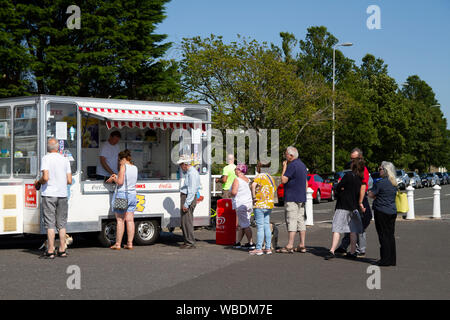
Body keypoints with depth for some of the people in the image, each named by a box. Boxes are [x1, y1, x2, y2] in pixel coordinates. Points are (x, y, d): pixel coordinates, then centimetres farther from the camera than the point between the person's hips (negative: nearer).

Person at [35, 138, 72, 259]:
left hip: (49, 194, -4)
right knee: (61, 223, 10)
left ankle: (50, 251, -3)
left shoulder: (46, 158, -6)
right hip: (62, 194, 4)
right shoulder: (65, 159, 7)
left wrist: (38, 182, 3)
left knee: (50, 224, -2)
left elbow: (45, 178, -17)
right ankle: (62, 250, 10)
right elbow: (69, 181, 4)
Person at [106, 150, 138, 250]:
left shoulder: (123, 166, -10)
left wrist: (113, 179, 1)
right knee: (130, 220, 6)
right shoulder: (135, 168, 11)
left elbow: (120, 182, -17)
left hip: (122, 194, -6)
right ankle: (129, 243, 7)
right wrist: (117, 176, 23)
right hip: (132, 195, 7)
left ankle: (118, 244, 0)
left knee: (120, 220, -2)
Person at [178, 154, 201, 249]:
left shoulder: (192, 173, -16)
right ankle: (187, 241, 20)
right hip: (184, 197, 11)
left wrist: (186, 204, -25)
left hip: (189, 198, -11)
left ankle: (190, 243, -4)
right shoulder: (186, 172, 17)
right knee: (184, 221, 13)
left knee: (187, 221, -9)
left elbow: (192, 190, -22)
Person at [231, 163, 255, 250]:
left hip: (241, 204, -8)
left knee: (245, 225, -4)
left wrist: (231, 194, 0)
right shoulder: (248, 180, 12)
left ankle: (251, 243, -5)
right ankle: (237, 243, 17)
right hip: (249, 203, 8)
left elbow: (234, 192, -21)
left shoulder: (237, 180, -12)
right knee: (242, 225, 12)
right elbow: (252, 190, 16)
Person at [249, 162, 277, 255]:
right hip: (269, 205, 7)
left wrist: (254, 197, -20)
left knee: (260, 227, -5)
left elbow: (253, 185, -30)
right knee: (267, 226, 11)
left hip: (260, 205, -7)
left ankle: (258, 249, -3)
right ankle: (268, 248, 13)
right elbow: (274, 190, 24)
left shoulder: (260, 176, -11)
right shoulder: (270, 177, 13)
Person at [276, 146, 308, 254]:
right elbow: (306, 183, 20)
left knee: (291, 221, -9)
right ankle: (302, 246, 10)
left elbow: (283, 180, -16)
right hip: (301, 198, 9)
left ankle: (289, 246, -9)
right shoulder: (302, 165, 16)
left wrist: (284, 167, -7)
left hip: (292, 198, -9)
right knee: (301, 221, 9)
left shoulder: (292, 165, -14)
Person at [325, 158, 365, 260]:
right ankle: (352, 252, 17)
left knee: (337, 229, -7)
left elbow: (338, 188, -10)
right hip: (354, 207, 5)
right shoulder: (361, 179, 4)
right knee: (353, 230, 14)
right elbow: (359, 193, 9)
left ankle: (332, 251, -17)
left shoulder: (349, 175, -12)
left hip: (342, 206, -5)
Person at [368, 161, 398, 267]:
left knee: (383, 235, -2)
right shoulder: (394, 183, 10)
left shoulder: (381, 183, -14)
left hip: (382, 211, -7)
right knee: (390, 235, 11)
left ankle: (385, 260, -1)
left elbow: (371, 194, -8)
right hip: (392, 211, 7)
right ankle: (392, 259, 15)